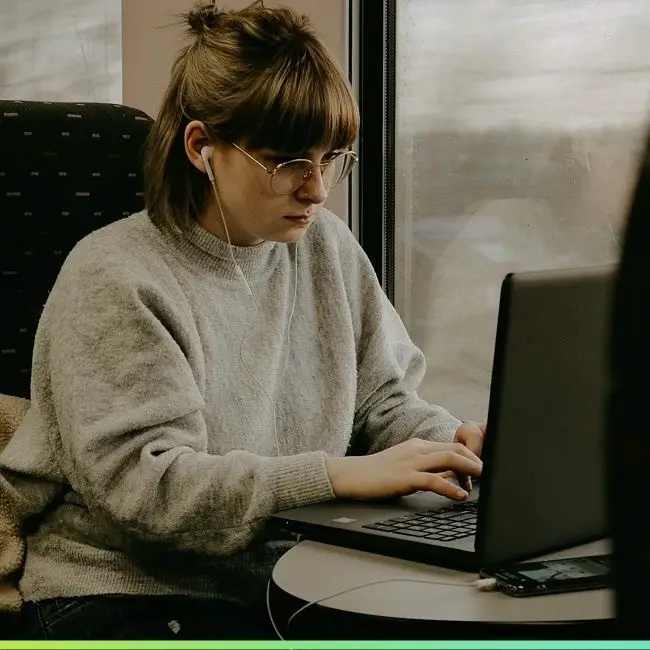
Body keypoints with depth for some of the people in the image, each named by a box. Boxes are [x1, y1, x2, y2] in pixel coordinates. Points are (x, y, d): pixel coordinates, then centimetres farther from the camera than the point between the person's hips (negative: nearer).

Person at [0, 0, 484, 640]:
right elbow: (139, 484, -21)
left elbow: (381, 401, 16)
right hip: (127, 595, -6)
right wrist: (340, 475, -27)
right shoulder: (113, 279, -12)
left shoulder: (328, 246, 9)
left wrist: (454, 442, -8)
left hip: (293, 583, 7)